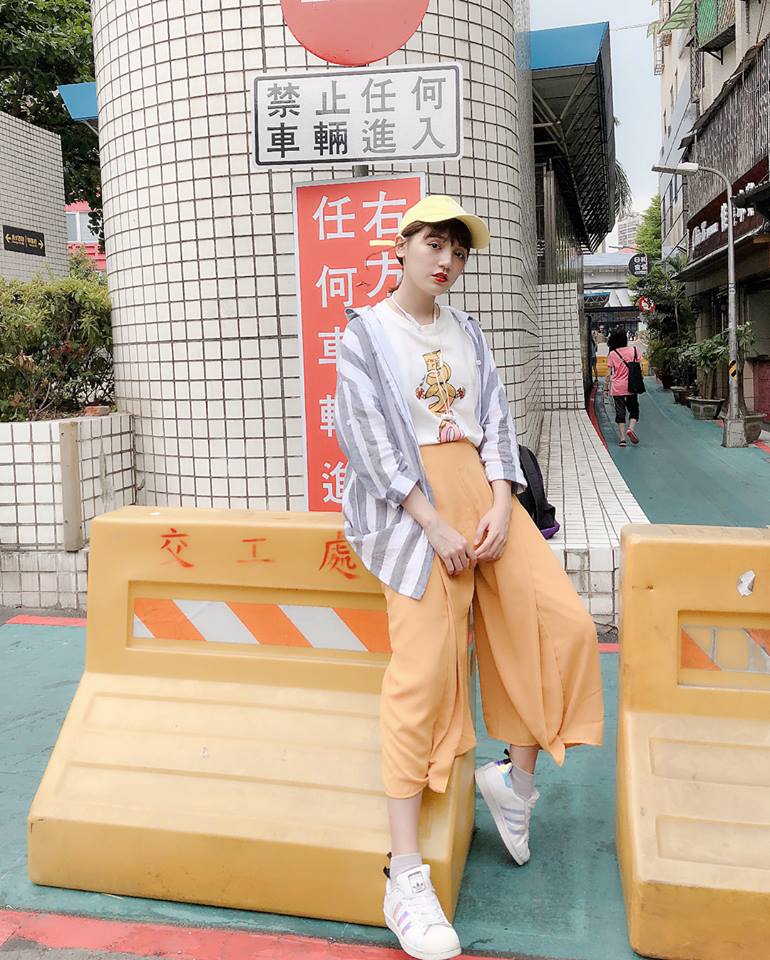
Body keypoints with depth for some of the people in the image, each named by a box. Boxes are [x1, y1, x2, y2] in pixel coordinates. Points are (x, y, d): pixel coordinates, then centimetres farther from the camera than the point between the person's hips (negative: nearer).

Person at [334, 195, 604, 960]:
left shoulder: (466, 332, 19)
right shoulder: (365, 332, 5)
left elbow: (495, 420, 11)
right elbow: (369, 433, -6)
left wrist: (501, 508, -7)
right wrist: (435, 526, -16)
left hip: (480, 490, 6)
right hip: (411, 501, -5)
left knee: (564, 623, -8)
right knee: (423, 666, -16)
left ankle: (516, 775, 15)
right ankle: (405, 876, -12)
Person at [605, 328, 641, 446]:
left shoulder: (612, 354, -6)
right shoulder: (633, 350, -2)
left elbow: (608, 374, -5)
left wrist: (606, 388, 3)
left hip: (617, 388, -1)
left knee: (620, 412, 5)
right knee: (634, 410, 14)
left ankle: (622, 438, 0)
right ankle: (631, 428, -11)